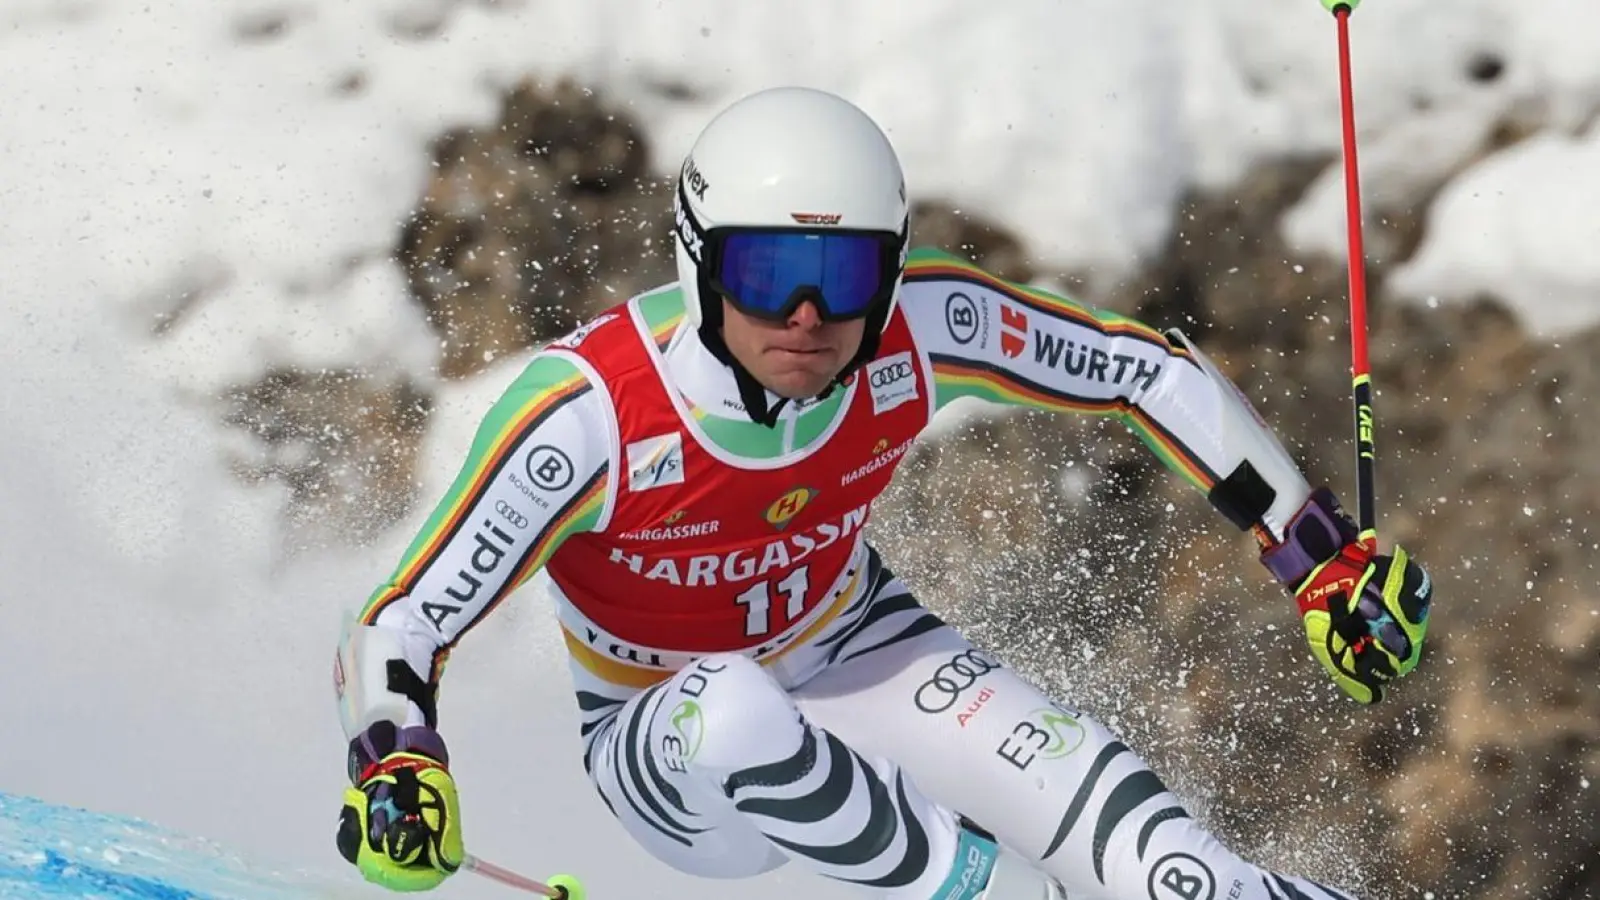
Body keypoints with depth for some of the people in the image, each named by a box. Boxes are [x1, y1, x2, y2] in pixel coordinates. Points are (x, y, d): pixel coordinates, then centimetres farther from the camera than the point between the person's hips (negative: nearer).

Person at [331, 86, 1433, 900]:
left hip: (855, 647, 2)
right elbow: (395, 629, -30)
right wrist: (395, 770, -50)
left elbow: (1153, 369, -10)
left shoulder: (927, 326, -25)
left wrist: (1324, 555, -12)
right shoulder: (588, 411, -34)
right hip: (669, 742, -2)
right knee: (732, 707, -41)